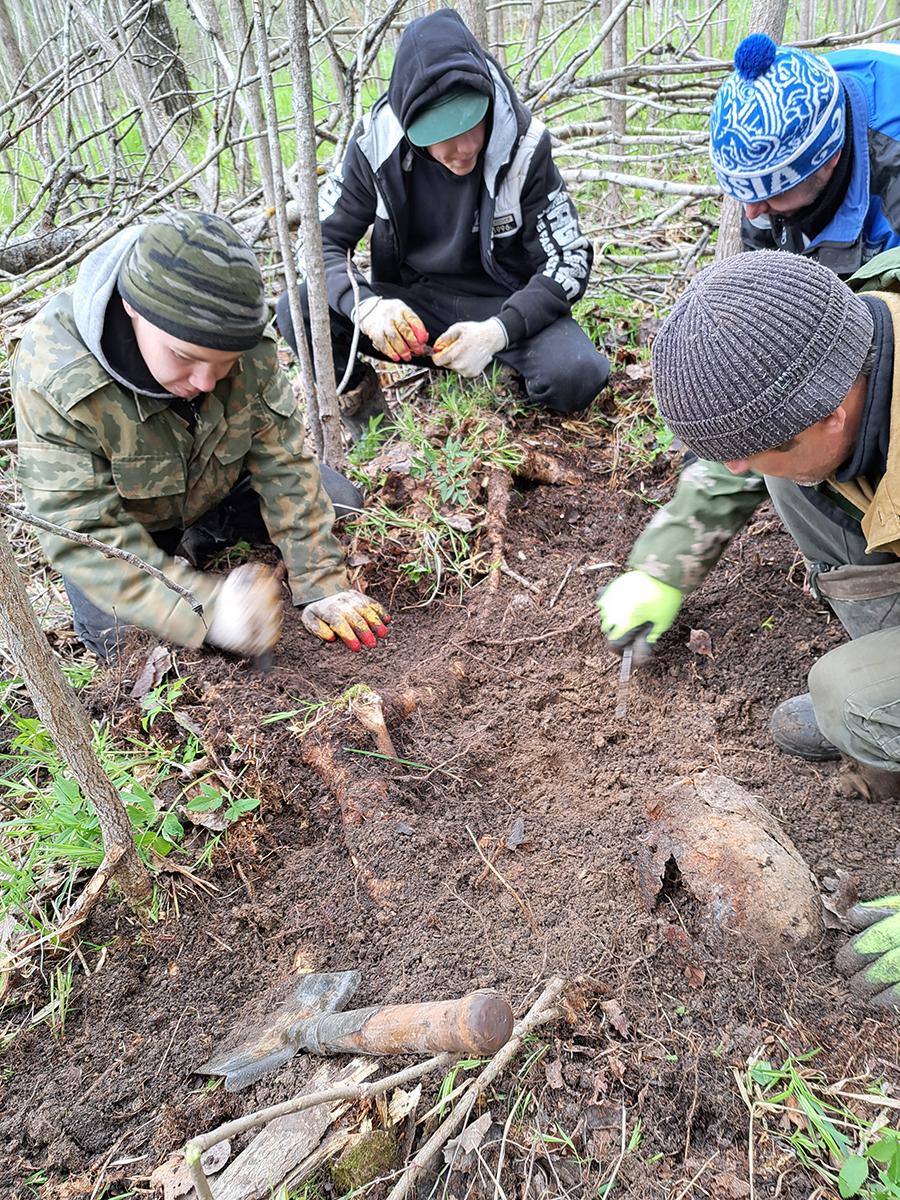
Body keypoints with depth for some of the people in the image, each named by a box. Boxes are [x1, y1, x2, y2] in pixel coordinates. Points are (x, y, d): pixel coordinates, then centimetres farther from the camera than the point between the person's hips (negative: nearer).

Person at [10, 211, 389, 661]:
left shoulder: (244, 338, -28)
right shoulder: (54, 377, -38)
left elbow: (283, 462, -21)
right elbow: (84, 537, -37)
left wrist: (321, 587, -25)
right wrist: (210, 609, -48)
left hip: (221, 484, 4)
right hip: (118, 518, -3)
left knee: (338, 502, -6)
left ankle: (200, 540, 10)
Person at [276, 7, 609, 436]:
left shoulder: (523, 146, -16)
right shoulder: (376, 143, -12)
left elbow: (569, 259, -13)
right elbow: (320, 240, -8)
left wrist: (500, 330, -31)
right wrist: (363, 304, -31)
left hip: (505, 306, -1)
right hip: (411, 306, 1)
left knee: (576, 376, -31)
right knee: (298, 311, -24)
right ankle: (359, 391, 5)